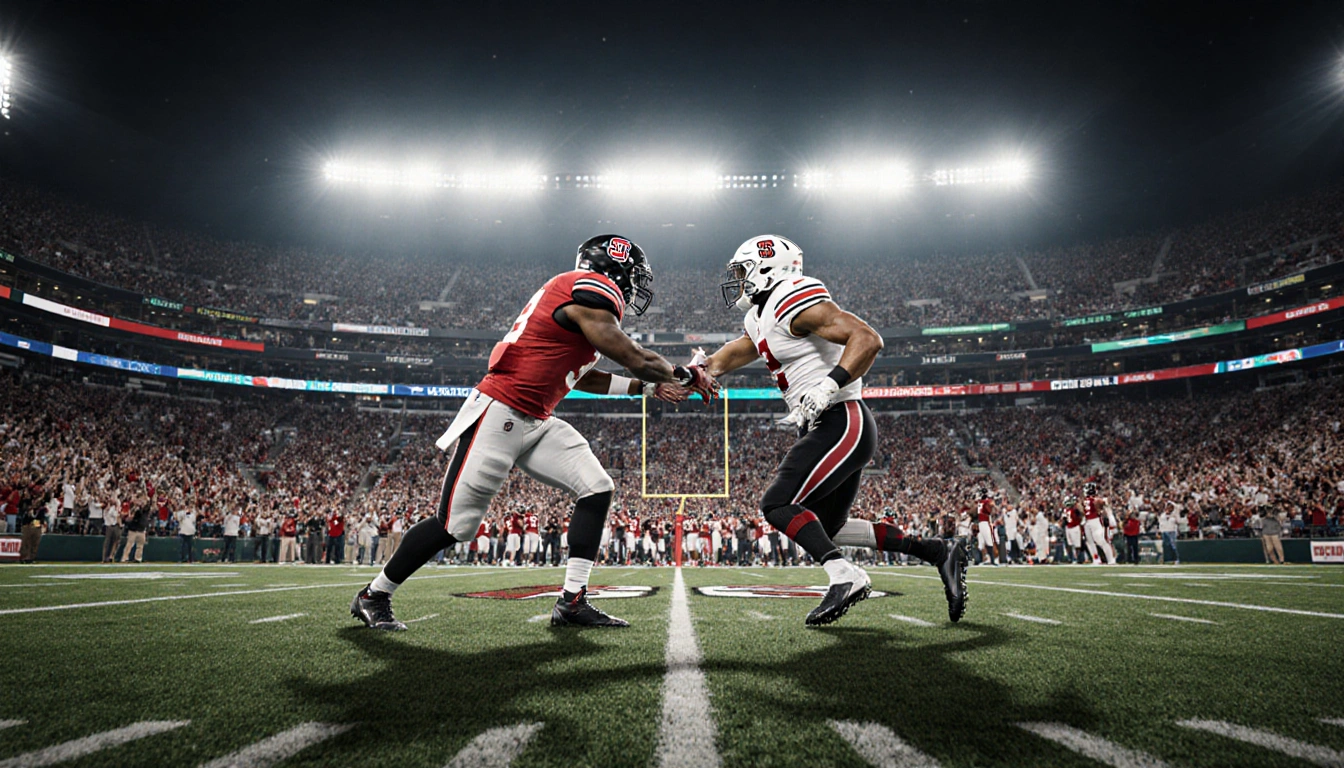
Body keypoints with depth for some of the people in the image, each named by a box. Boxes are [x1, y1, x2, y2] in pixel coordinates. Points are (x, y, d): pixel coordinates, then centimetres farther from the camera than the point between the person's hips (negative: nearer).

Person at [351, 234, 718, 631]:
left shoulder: (573, 294, 16)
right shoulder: (592, 293, -14)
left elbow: (580, 377, 20)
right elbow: (634, 358, -12)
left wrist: (647, 387, 19)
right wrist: (686, 375, 5)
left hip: (536, 423, 10)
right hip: (498, 416, -10)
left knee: (596, 488, 0)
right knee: (454, 524, -1)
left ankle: (571, 603, 5)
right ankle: (373, 596, 22)